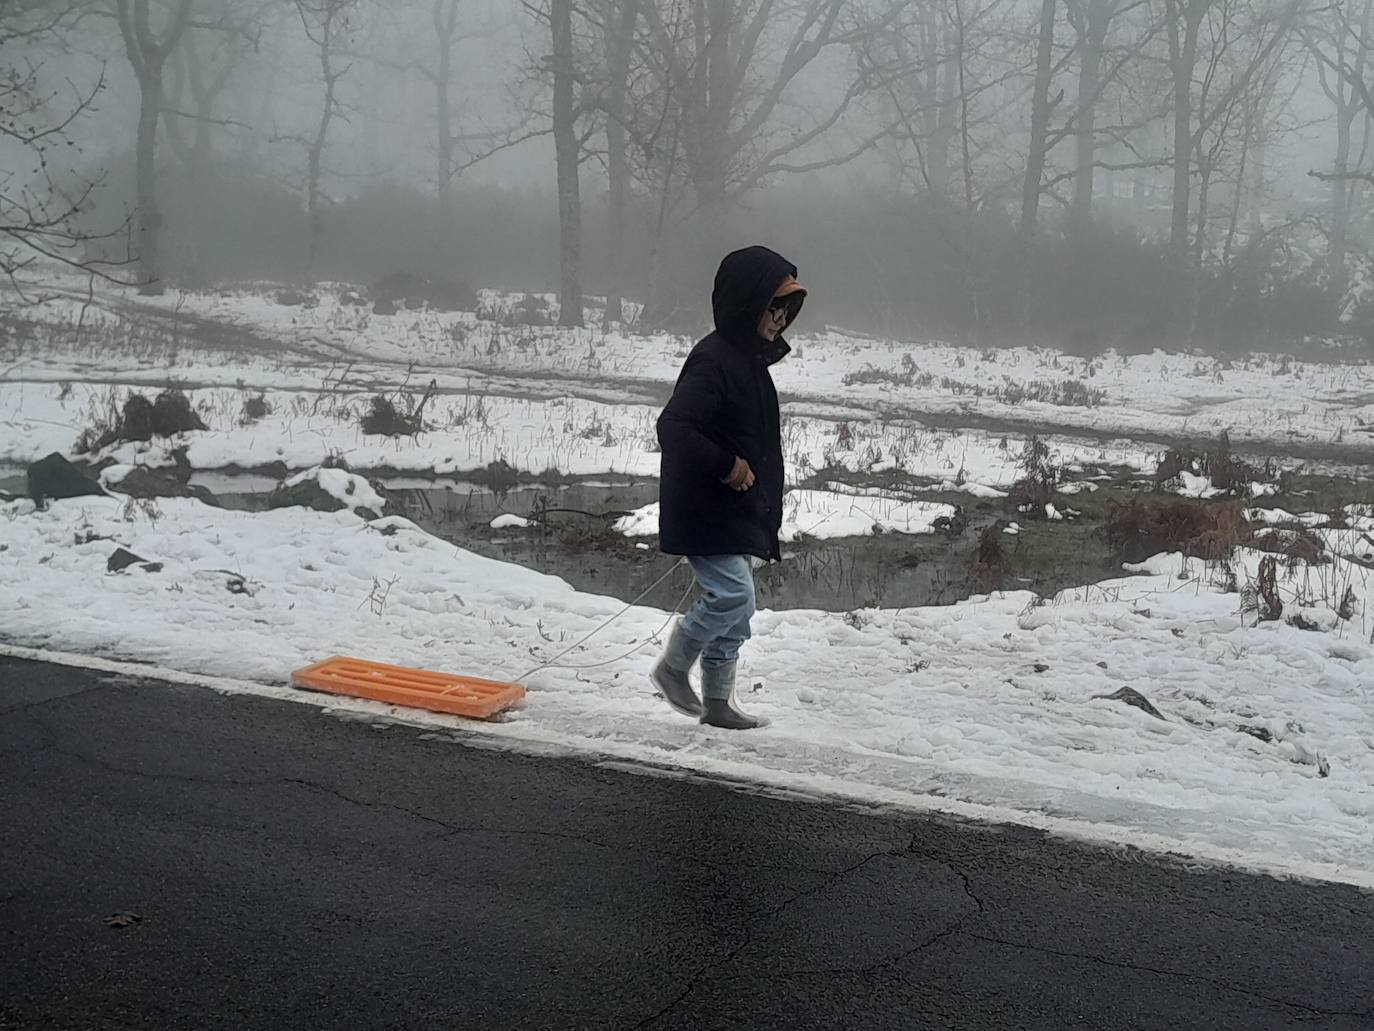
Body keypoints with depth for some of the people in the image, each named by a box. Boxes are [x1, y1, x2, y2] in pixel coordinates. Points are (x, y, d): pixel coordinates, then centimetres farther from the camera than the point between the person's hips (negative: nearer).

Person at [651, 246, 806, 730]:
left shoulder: (751, 359, 14)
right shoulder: (713, 359, -18)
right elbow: (672, 426, -28)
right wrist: (727, 465, -23)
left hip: (738, 510, 10)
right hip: (705, 510, -10)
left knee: (734, 607, 12)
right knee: (732, 596, -14)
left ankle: (717, 702, 23)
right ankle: (672, 668, 8)